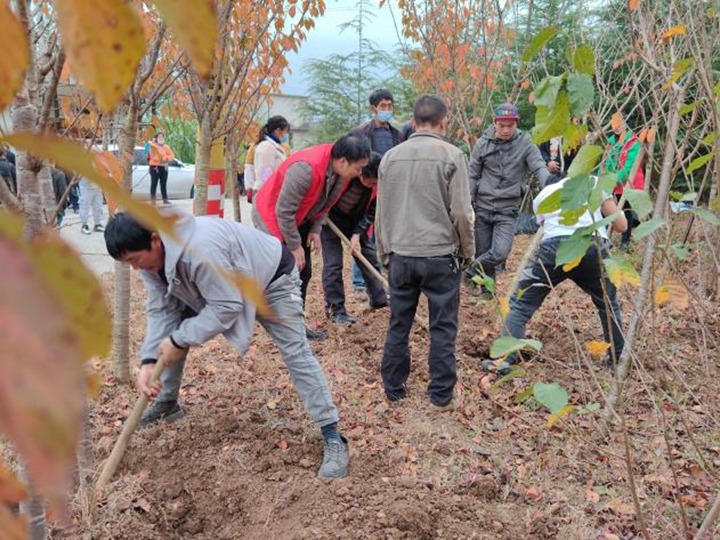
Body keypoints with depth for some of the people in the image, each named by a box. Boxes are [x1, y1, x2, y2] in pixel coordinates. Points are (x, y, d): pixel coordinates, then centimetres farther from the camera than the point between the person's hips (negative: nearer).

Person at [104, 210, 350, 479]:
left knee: (296, 353, -14)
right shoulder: (151, 254, -16)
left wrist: (180, 340, -31)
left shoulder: (201, 250, -44)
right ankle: (167, 403, 25)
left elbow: (226, 307, -37)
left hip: (271, 277, -8)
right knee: (171, 333, 3)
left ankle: (333, 439, -9)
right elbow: (161, 309, -13)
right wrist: (149, 360, -23)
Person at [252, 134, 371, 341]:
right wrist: (294, 246, -21)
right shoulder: (306, 168, -36)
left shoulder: (342, 170, -10)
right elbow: (283, 211, -29)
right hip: (273, 216, -8)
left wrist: (315, 230, -1)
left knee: (303, 273, 8)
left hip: (299, 220, 8)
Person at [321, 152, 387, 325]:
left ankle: (379, 300, 20)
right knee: (333, 263, -7)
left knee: (370, 257, 6)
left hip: (355, 220, 4)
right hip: (330, 217, -4)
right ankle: (335, 309, 1)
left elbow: (371, 211, -9)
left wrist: (357, 234, -16)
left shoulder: (378, 184, -20)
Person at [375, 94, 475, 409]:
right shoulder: (451, 155, -6)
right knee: (442, 328, 6)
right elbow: (461, 212, -8)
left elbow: (381, 212, 12)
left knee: (399, 324, 13)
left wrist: (384, 252, 22)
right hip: (440, 255, -4)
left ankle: (393, 389, 23)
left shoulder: (391, 157, 8)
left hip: (401, 256, 4)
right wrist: (468, 251, 6)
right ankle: (441, 395, 14)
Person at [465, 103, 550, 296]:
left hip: (508, 210, -1)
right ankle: (486, 287, 29)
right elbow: (472, 176, 5)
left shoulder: (525, 144, -4)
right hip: (482, 208, 1)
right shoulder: (483, 143, 0)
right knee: (482, 252, 8)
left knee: (500, 252, -17)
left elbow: (540, 169, -13)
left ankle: (471, 272, 7)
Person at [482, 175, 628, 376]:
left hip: (554, 247, 0)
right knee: (608, 304, 27)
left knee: (521, 303, 13)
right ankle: (618, 358, 36)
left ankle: (503, 359, 2)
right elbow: (621, 225, 20)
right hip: (593, 246, 1)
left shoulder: (542, 195, 30)